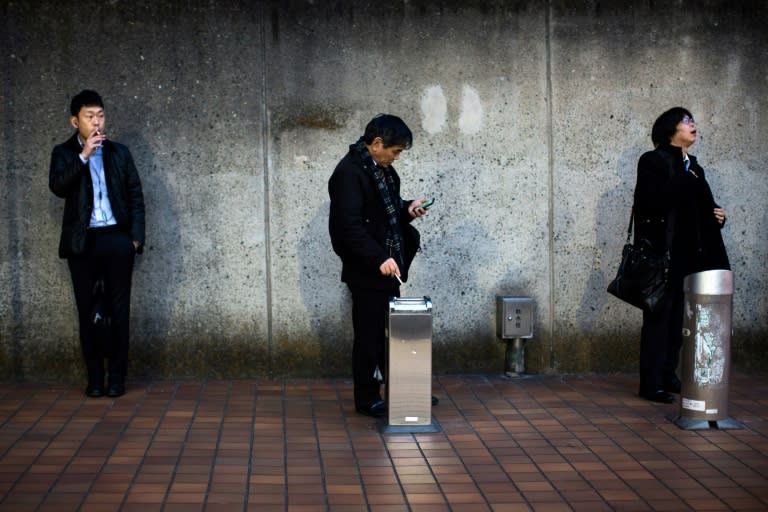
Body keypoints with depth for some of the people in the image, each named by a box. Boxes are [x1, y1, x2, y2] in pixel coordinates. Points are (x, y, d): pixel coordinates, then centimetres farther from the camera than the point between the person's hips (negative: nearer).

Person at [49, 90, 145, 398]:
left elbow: (136, 195, 9)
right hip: (82, 242, -1)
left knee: (118, 310, 2)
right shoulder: (64, 153, 6)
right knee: (87, 311, 3)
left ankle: (117, 378, 8)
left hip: (116, 239, 1)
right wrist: (84, 155, -18)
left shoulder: (119, 152, 11)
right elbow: (57, 187, -12)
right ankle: (94, 378, 11)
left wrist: (136, 237, 0)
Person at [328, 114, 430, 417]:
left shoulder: (382, 168, 10)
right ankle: (366, 398, 13)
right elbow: (350, 225, -25)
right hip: (366, 271, -9)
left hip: (387, 265, 9)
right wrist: (379, 259, -30)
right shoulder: (349, 173, -18)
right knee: (369, 334, 1)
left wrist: (406, 211, 3)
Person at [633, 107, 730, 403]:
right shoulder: (654, 161, -5)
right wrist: (686, 182, -15)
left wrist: (716, 214, 2)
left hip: (688, 253, 7)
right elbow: (653, 200, -19)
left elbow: (700, 207, 22)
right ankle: (651, 383, -2)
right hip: (663, 253, -7)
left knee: (678, 316, 9)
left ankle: (668, 376, 17)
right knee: (659, 316, -6)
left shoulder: (693, 167, 18)